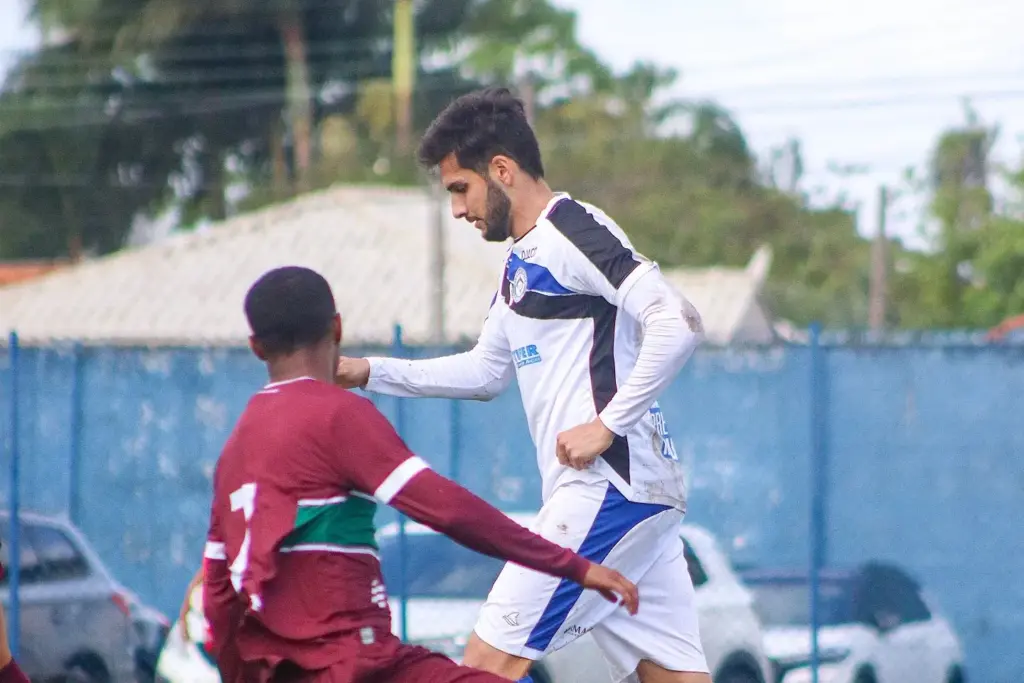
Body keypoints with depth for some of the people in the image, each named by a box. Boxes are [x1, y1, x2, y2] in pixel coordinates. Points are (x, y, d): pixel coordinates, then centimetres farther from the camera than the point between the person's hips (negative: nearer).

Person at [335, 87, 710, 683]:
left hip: (609, 488, -10)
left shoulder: (575, 232, -10)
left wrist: (607, 424, -20)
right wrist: (371, 372, 26)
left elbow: (679, 324, -20)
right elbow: (486, 371, 33)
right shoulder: (522, 260, 20)